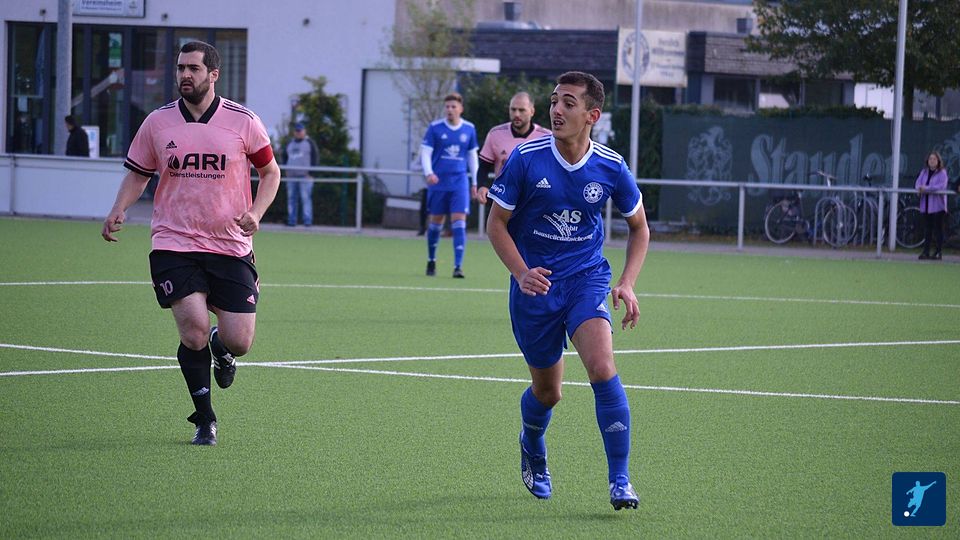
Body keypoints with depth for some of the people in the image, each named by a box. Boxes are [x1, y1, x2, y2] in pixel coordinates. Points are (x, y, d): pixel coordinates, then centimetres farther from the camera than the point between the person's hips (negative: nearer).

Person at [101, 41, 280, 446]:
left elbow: (270, 171, 10)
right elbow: (138, 174, 15)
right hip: (174, 244, 0)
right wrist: (118, 211, -4)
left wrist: (255, 212, -8)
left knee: (238, 343, -5)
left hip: (230, 246, 0)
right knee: (193, 333, -15)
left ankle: (220, 346, 36)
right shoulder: (157, 123, 3)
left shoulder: (243, 121, -1)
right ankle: (205, 420, 5)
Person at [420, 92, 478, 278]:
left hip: (460, 182, 1)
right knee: (436, 222, 8)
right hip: (438, 182, -1)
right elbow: (425, 152, -3)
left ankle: (458, 266, -13)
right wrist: (428, 173, -20)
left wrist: (474, 182, 15)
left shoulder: (469, 129, 5)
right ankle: (431, 261, 28)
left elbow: (472, 156, 15)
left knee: (459, 222, -11)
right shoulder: (435, 128, -2)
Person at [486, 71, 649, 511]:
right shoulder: (526, 158, -12)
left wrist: (627, 284, -4)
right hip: (535, 285, 0)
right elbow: (496, 224, -4)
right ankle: (531, 448, 46)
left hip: (586, 279, 0)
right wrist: (522, 274, -20)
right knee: (546, 391, 10)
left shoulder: (611, 168, -7)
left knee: (602, 367, -24)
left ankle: (620, 481, -18)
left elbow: (638, 227, 9)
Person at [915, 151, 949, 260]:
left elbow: (941, 185, -16)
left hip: (937, 205, -5)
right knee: (927, 228, 5)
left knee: (938, 228, -2)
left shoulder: (942, 173, -4)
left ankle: (938, 252, 1)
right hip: (926, 205, 5)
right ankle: (926, 251, 7)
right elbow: (918, 182, 6)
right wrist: (919, 188, -18)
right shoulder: (924, 172, 13)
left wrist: (927, 188, -23)